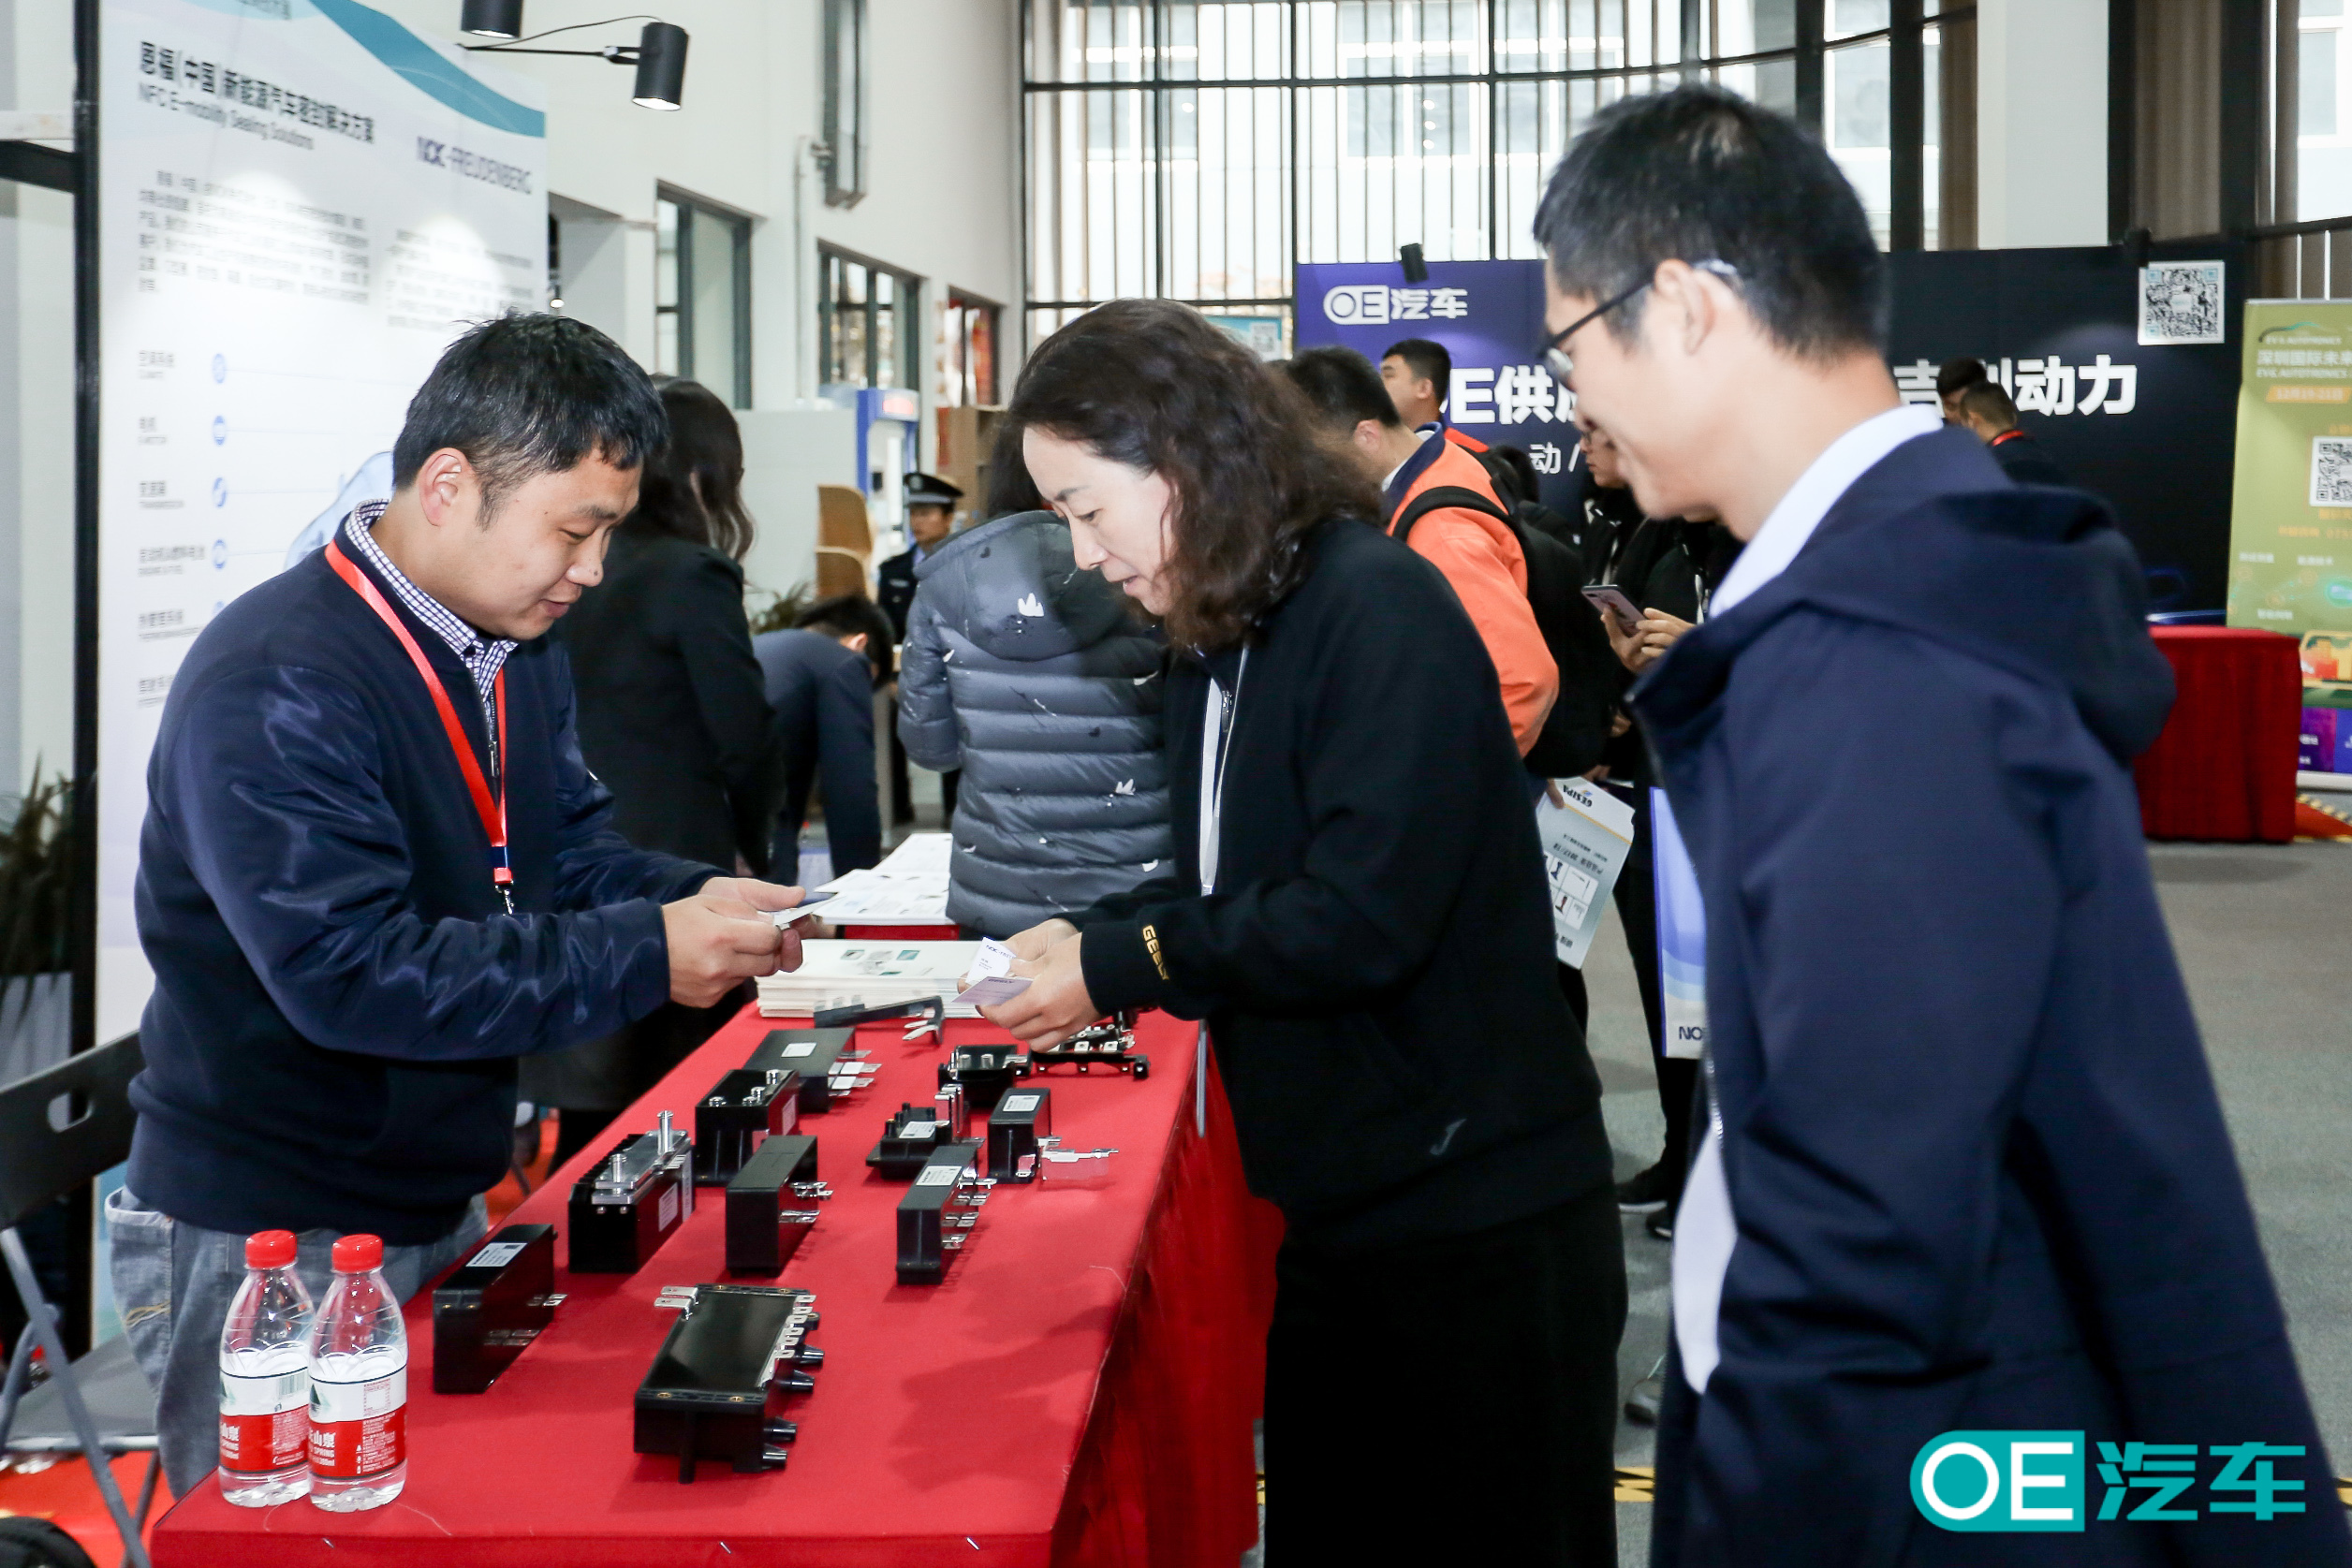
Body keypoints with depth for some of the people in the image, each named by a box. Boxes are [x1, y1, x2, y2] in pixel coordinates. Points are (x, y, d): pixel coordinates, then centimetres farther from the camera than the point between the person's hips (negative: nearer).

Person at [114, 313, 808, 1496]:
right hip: (272, 1250, -8)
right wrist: (644, 956, -28)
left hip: (443, 1209, 9)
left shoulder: (519, 653, 8)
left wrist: (694, 901, -8)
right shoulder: (278, 688, -24)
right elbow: (347, 974, -30)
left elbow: (568, 850, 15)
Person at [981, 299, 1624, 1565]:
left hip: (1474, 1220, -9)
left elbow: (1363, 917, -25)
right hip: (1337, 1209, 9)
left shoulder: (1381, 614, -18)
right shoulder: (1221, 644, 9)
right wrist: (1089, 934, -2)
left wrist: (1121, 970, -16)